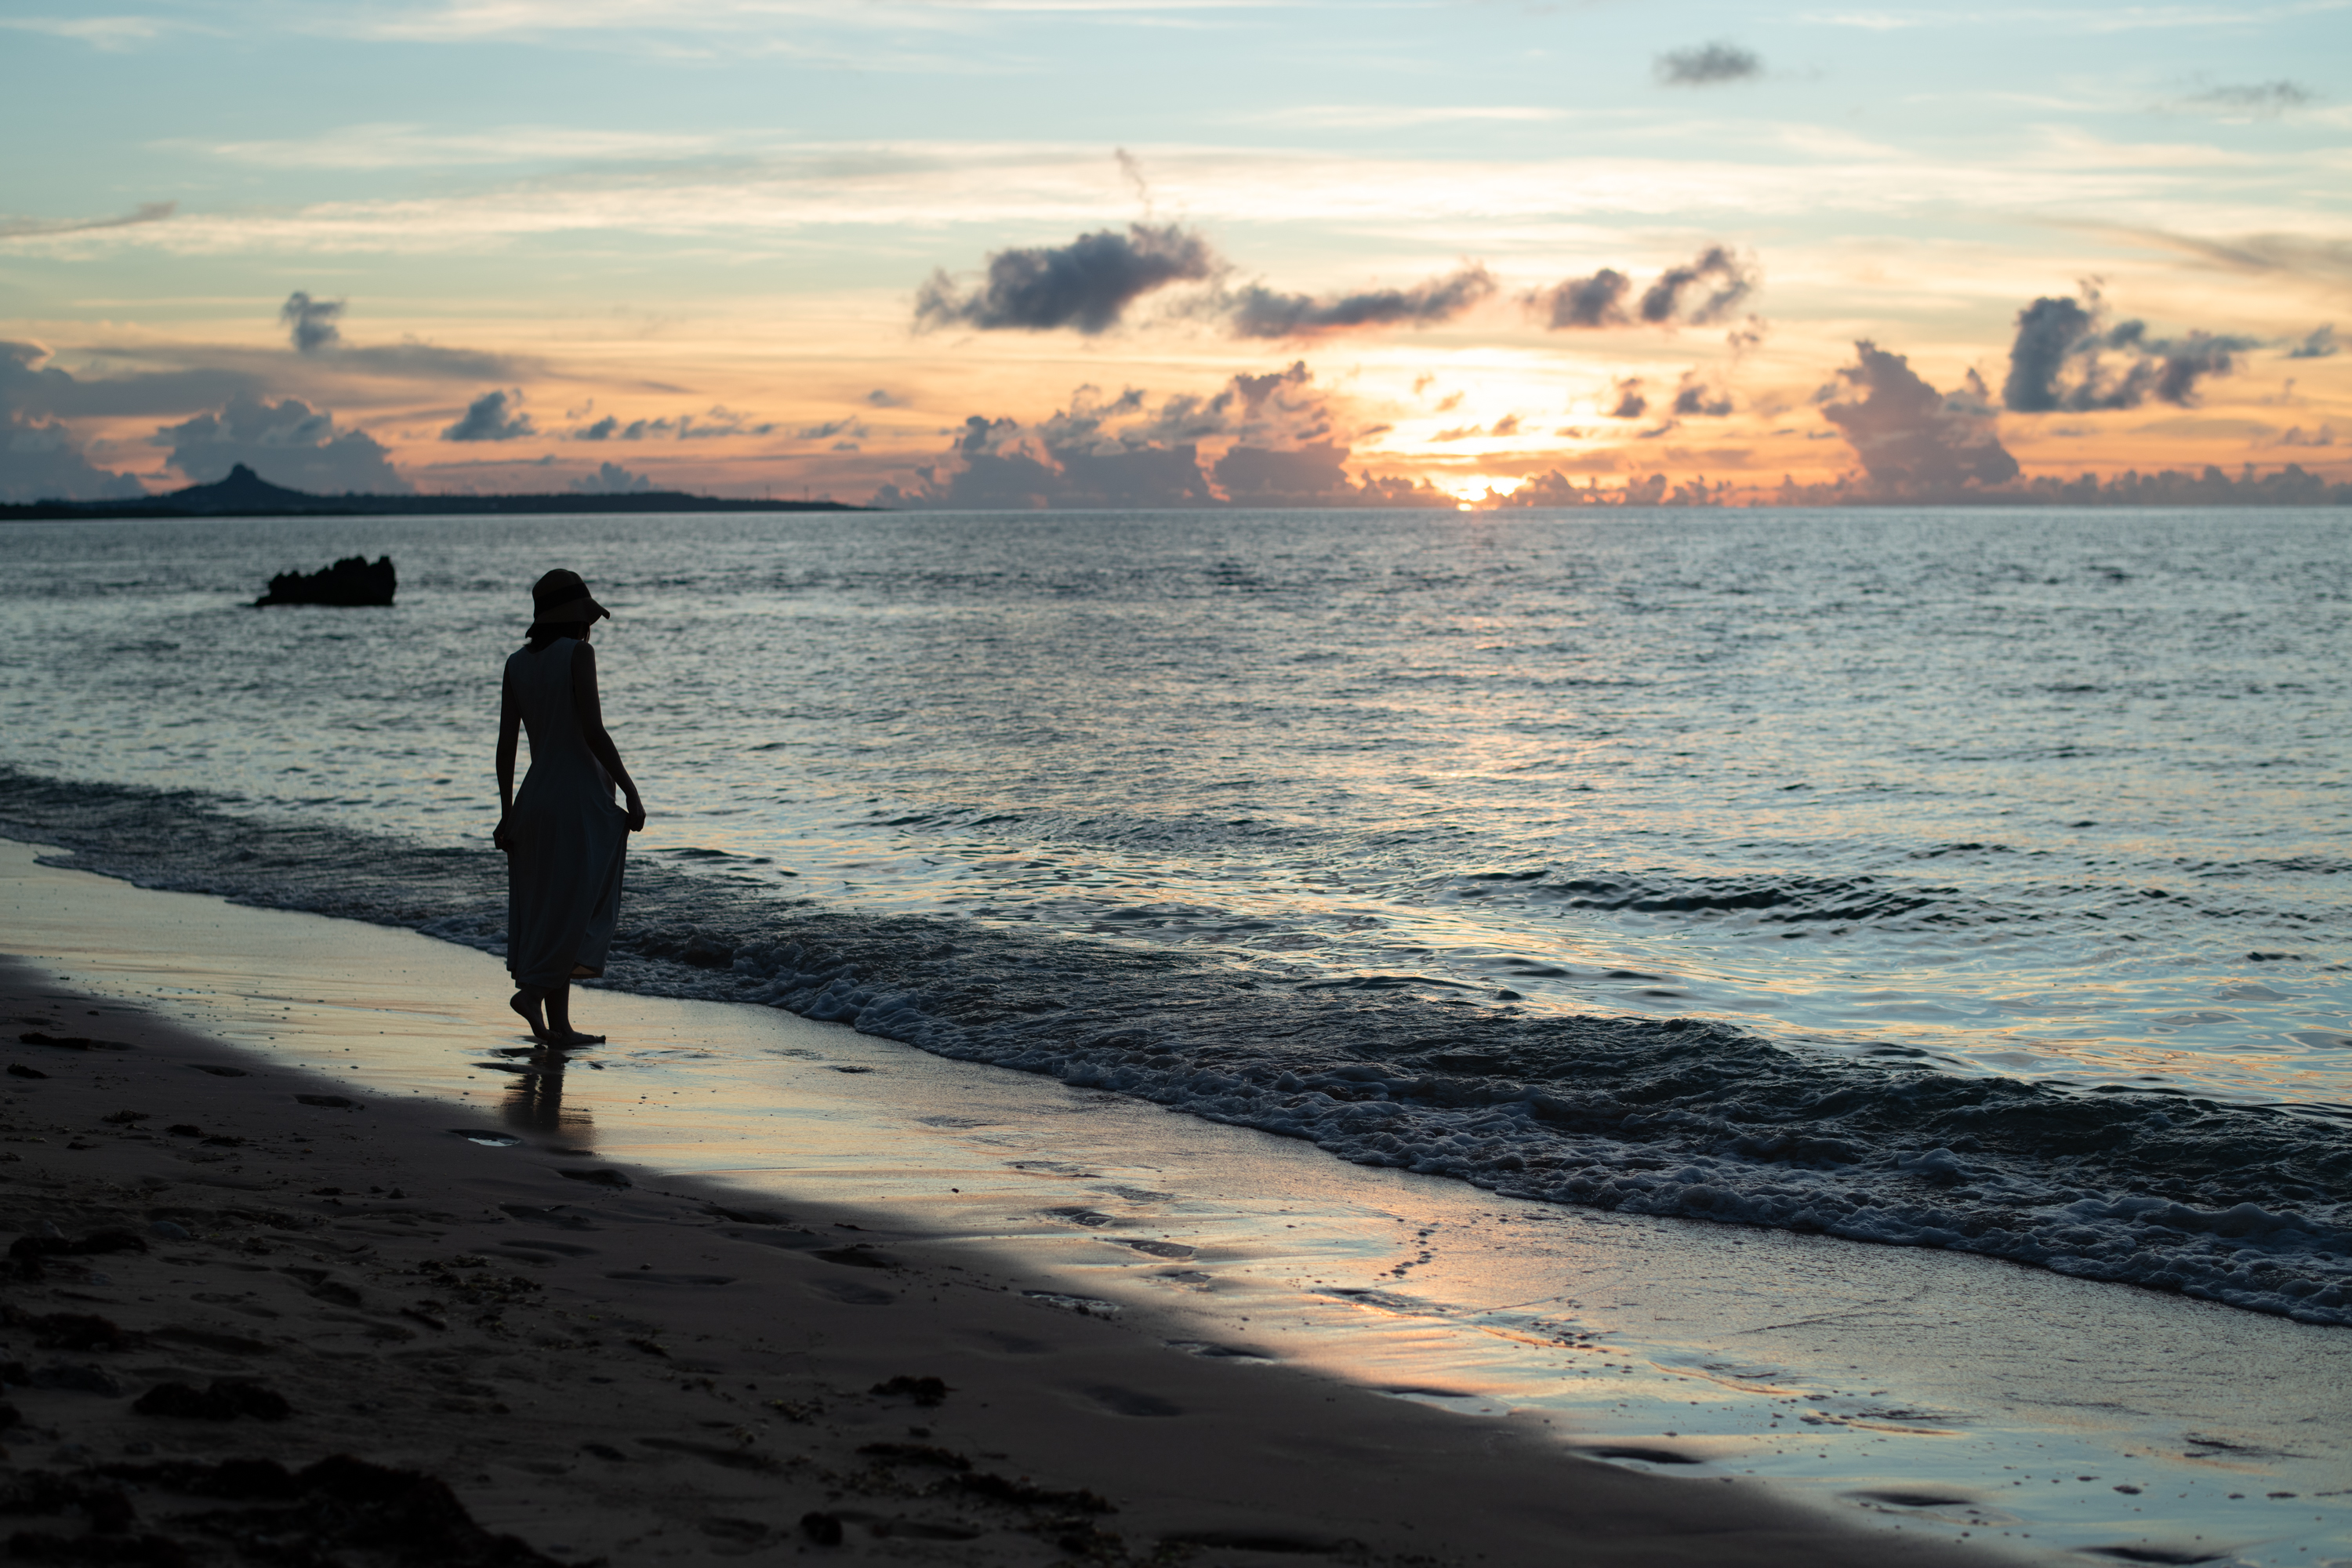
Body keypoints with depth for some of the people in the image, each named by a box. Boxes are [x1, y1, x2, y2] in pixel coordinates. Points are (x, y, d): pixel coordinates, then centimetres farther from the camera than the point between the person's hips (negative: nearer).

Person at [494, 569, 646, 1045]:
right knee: (578, 906, -1)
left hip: (536, 795, 7)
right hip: (580, 795, -7)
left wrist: (507, 813, 11)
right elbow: (593, 731, -16)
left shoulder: (517, 663, 8)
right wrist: (631, 791, -10)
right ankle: (531, 989, -14)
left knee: (550, 909, 8)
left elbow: (506, 744, 7)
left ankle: (559, 1024, 8)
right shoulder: (577, 653, -9)